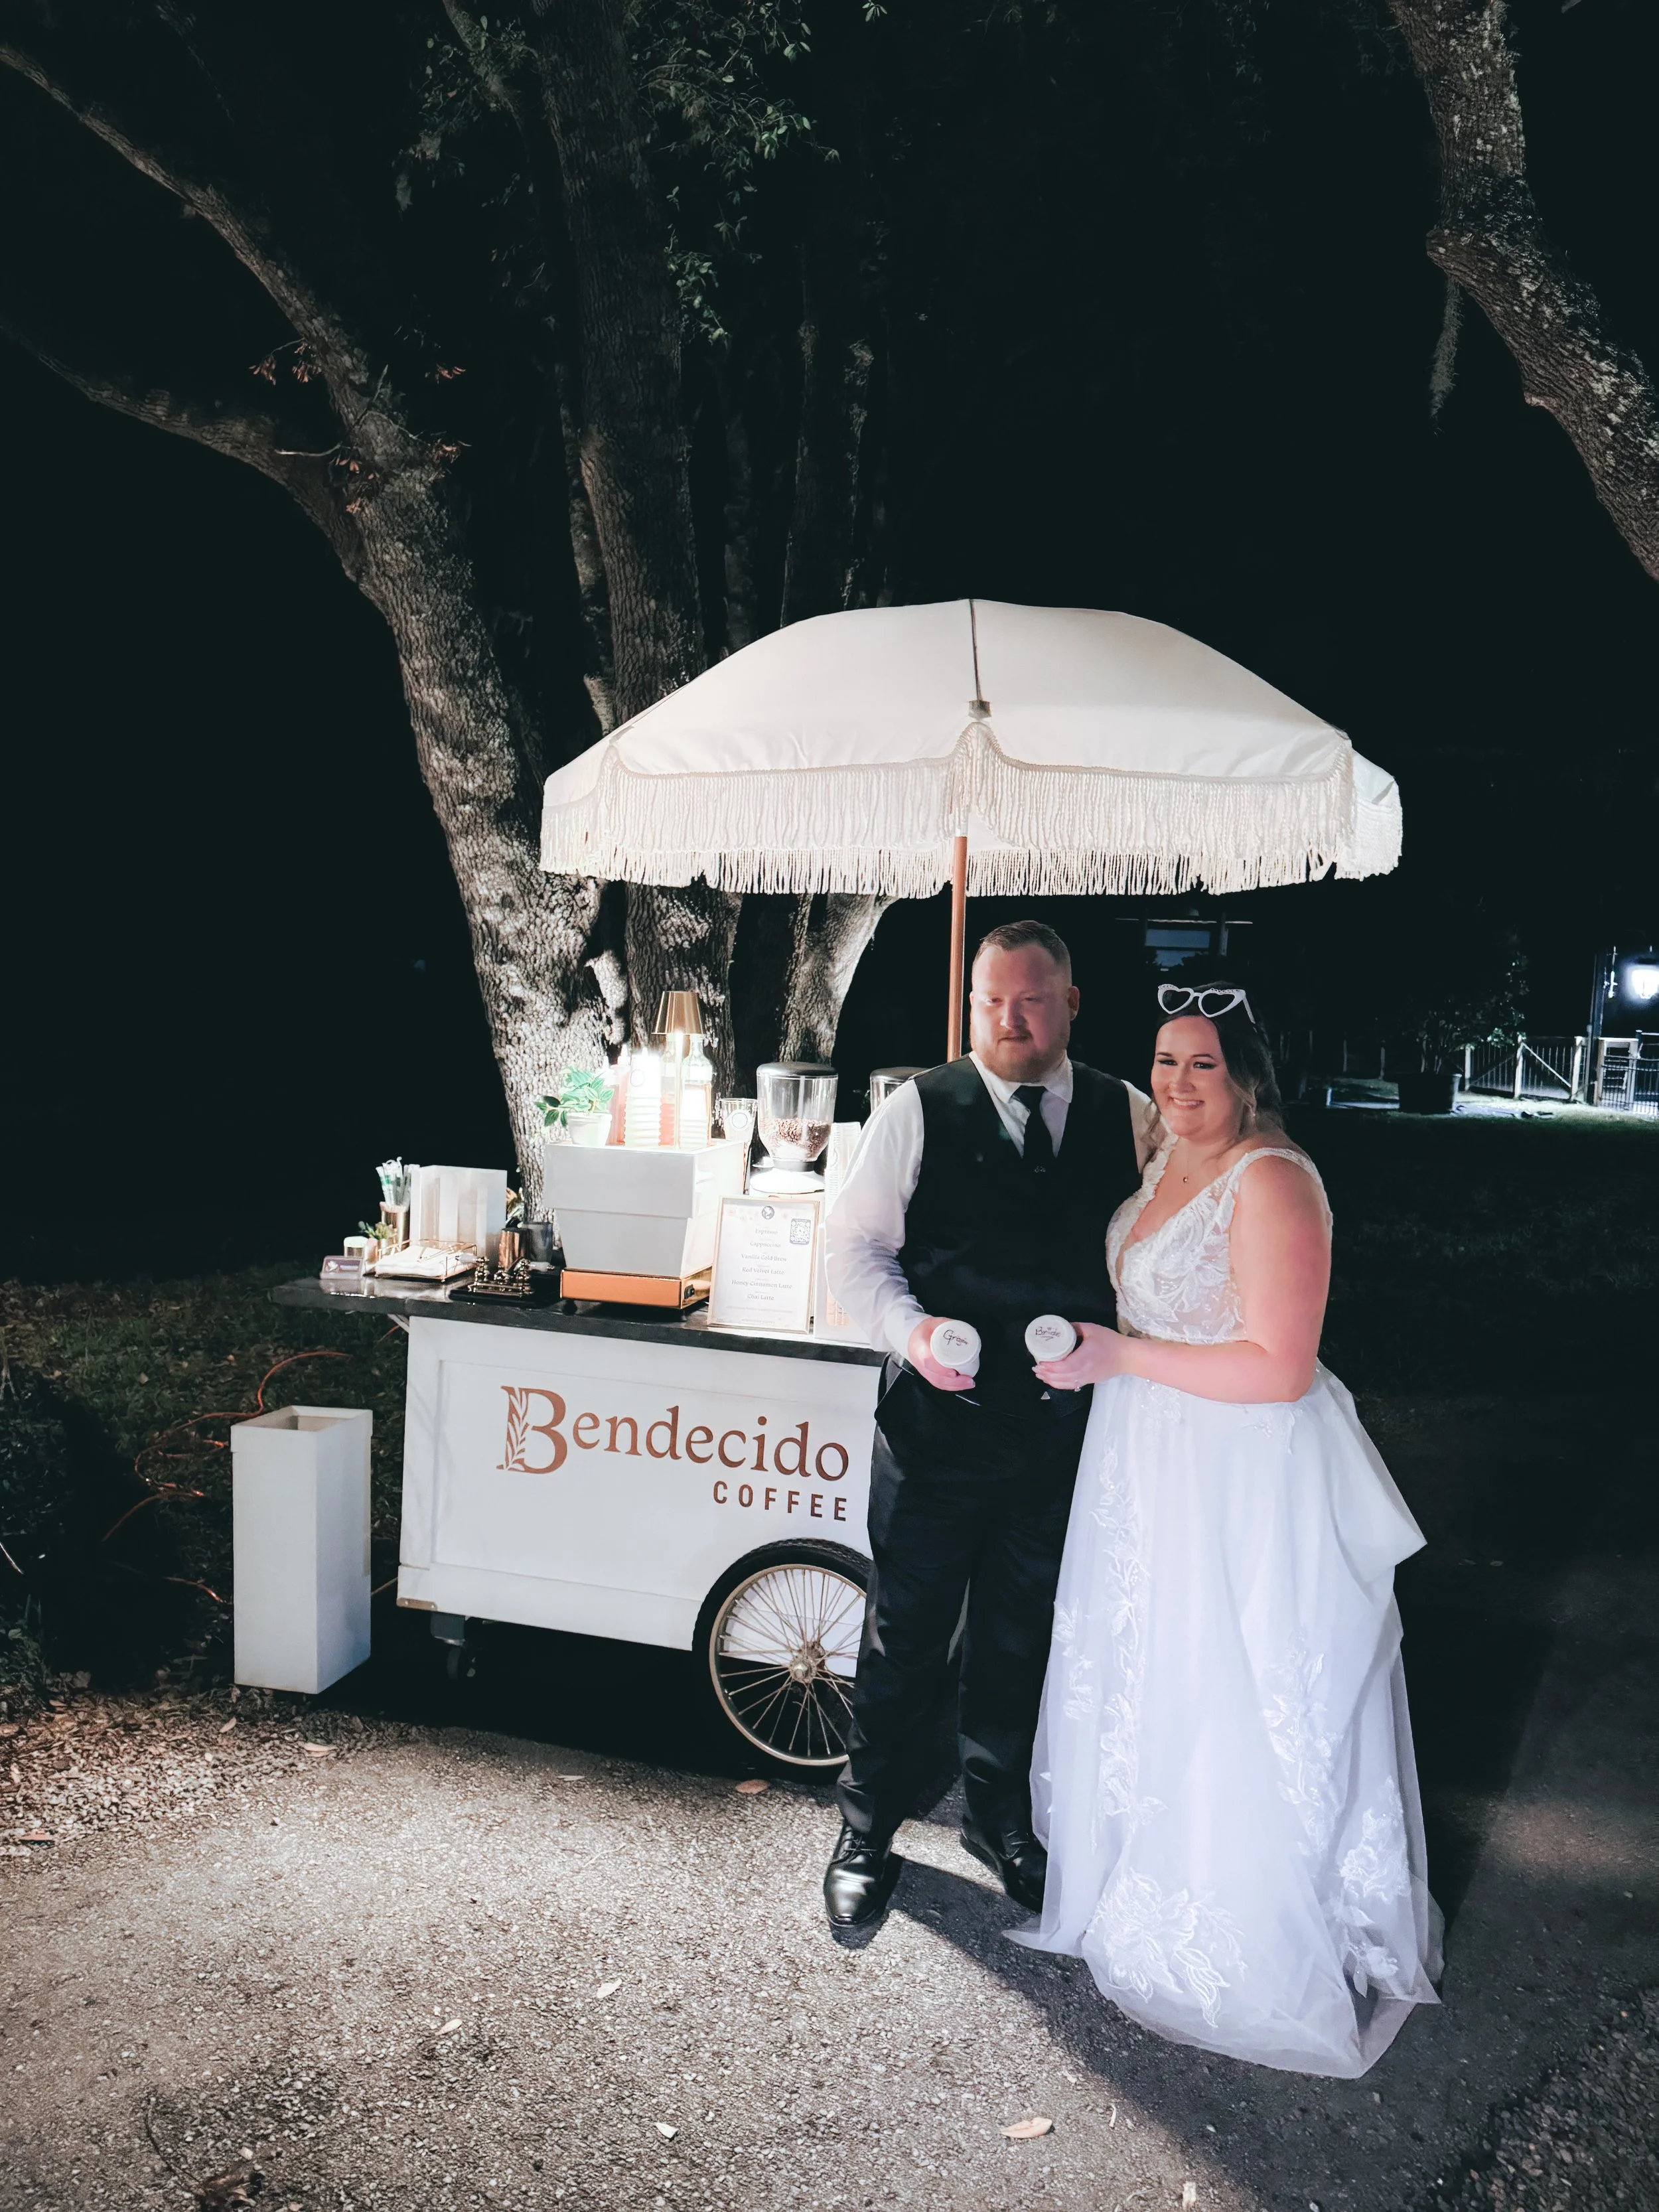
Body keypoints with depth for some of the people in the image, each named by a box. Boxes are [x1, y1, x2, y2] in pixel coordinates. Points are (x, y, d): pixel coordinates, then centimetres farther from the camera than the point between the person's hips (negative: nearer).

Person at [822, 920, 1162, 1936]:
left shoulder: (1130, 1118, 2)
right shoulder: (917, 1111, -4)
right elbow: (857, 1245, -3)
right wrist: (909, 1329, -20)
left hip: (1064, 1428, 2)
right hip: (938, 1423, -2)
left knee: (1022, 1642, 20)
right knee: (904, 1639, 11)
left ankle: (1001, 1818, 43)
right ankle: (868, 1834, 32)